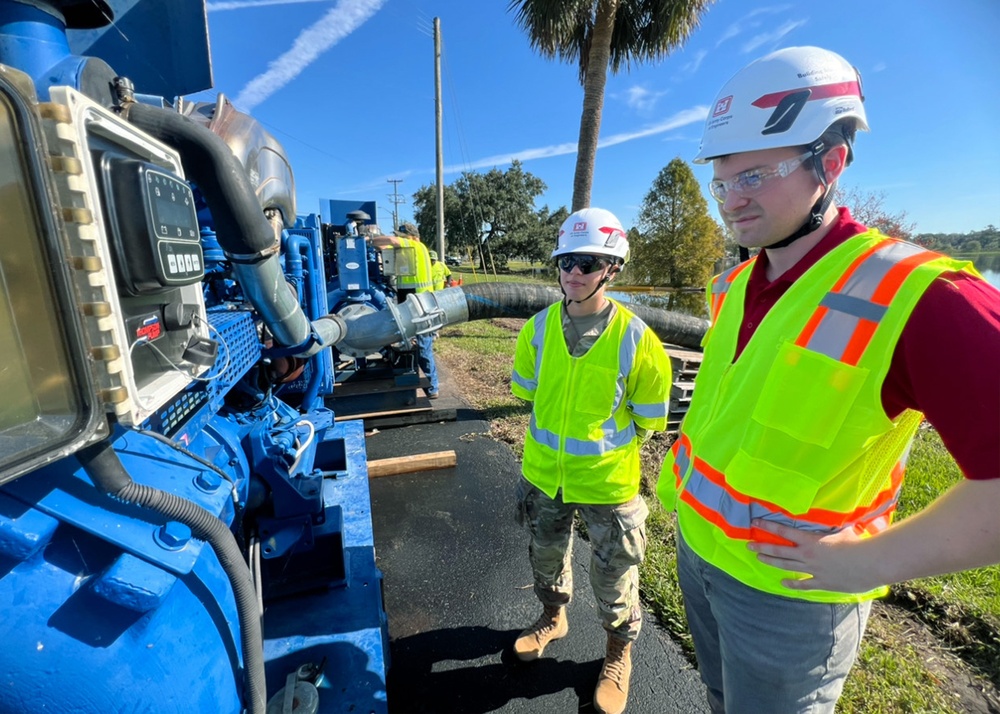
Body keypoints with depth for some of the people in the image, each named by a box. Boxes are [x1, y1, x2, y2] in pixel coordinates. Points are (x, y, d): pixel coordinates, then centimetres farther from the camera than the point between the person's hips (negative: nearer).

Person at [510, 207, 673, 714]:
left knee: (614, 577, 18)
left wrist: (605, 440, 0)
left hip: (608, 481, -3)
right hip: (544, 473, 4)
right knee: (545, 554, 27)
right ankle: (553, 618, 58)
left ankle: (618, 654, 49)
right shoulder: (540, 327, -8)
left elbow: (649, 419, -8)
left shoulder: (635, 338, -19)